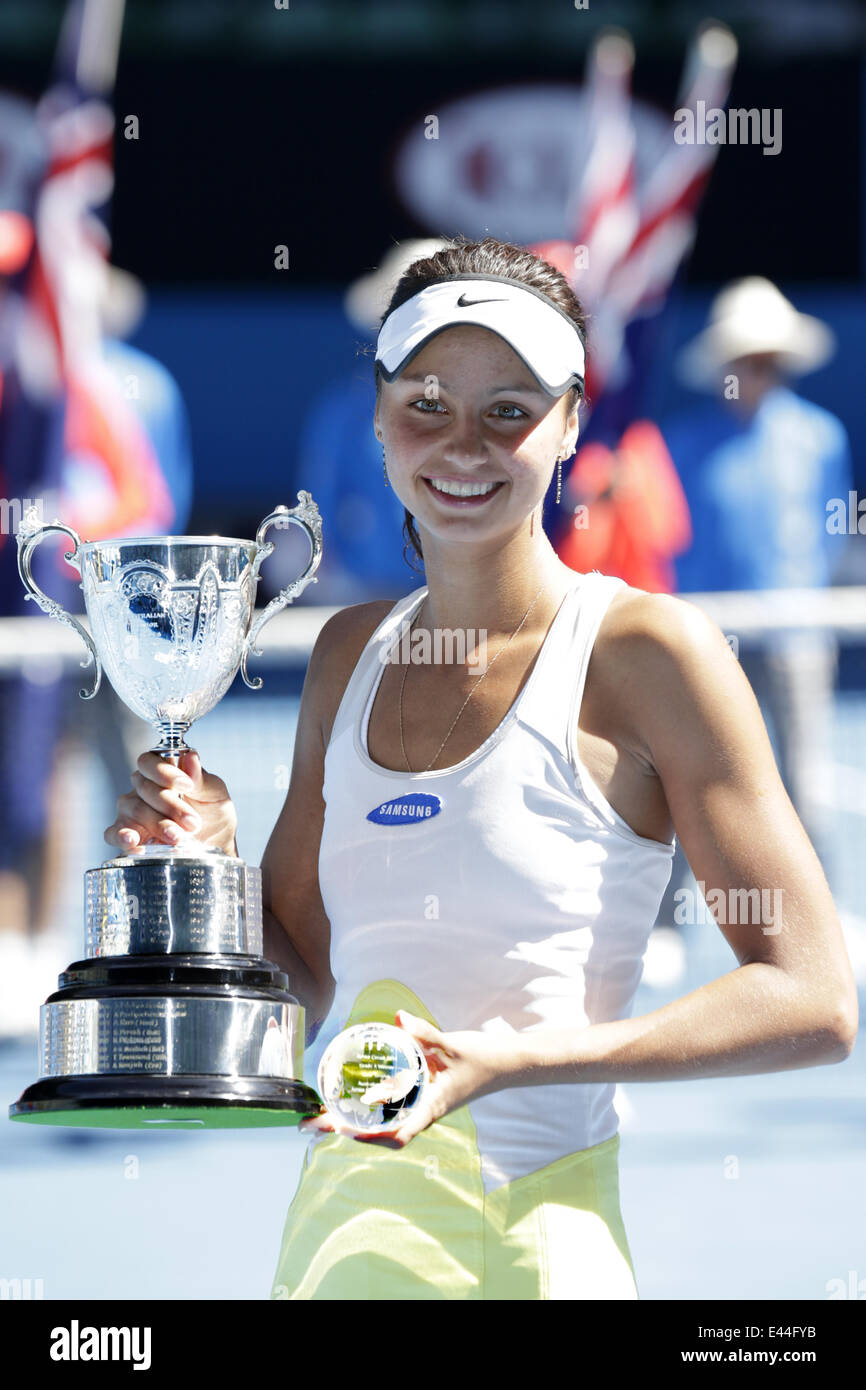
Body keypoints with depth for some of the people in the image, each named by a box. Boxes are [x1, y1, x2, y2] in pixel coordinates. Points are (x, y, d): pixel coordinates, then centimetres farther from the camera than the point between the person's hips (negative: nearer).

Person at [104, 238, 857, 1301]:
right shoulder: (351, 652, 12)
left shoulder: (646, 650, -7)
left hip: (526, 1233, -5)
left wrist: (508, 1059, -20)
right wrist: (208, 866, -2)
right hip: (337, 1213, 5)